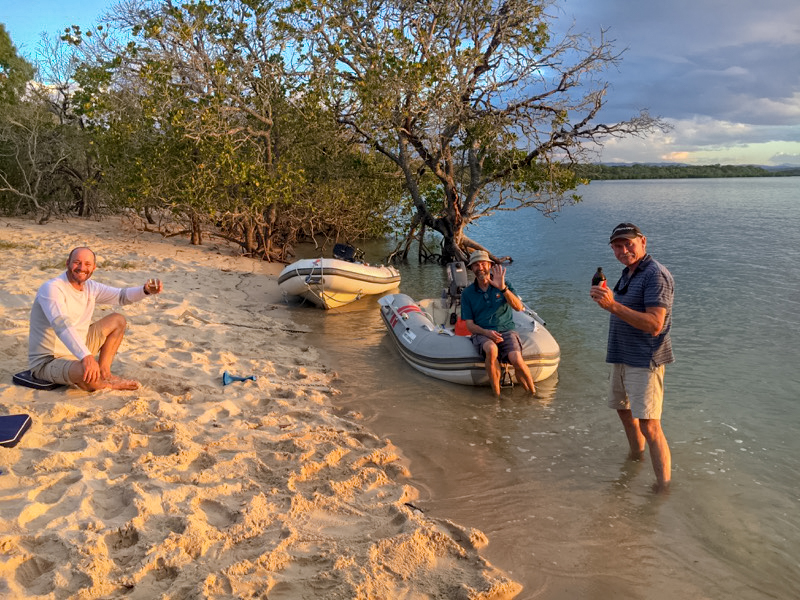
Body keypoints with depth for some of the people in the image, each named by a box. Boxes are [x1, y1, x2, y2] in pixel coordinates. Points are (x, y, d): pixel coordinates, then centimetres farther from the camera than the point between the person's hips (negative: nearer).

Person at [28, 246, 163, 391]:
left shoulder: (90, 287, 2)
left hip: (77, 353, 9)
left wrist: (145, 290, -9)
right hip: (48, 363, -9)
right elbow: (61, 325, -39)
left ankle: (104, 372, 1)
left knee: (118, 320, 11)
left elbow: (122, 295, 14)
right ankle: (107, 384, -2)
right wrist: (86, 356, -53)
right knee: (86, 372, -40)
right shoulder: (52, 288, -23)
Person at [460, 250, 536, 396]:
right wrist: (487, 332, -15)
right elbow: (469, 325, 5)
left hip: (506, 330, 0)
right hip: (482, 333, 0)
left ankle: (533, 394, -7)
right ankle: (497, 395, -25)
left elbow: (519, 307, -6)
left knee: (516, 358, -30)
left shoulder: (504, 285, 10)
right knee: (491, 349, -37)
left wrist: (503, 288, -19)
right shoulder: (467, 293, 10)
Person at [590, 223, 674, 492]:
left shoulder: (655, 275, -17)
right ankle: (636, 457, 46)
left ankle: (663, 486, -3)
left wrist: (613, 306, -32)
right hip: (622, 357, 10)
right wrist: (605, 297, 8)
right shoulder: (628, 273, 13)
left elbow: (654, 325, -28)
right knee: (623, 408, 24)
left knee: (648, 425, -12)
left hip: (645, 361, -10)